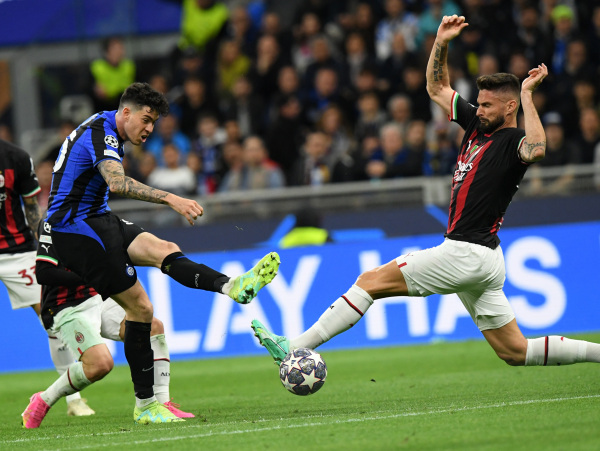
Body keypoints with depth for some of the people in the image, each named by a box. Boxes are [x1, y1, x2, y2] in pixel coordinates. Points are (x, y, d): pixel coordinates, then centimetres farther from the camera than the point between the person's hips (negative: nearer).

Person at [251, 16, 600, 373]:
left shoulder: (514, 141, -10)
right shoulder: (478, 125, 15)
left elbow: (536, 149, -36)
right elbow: (437, 88, 24)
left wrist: (527, 94, -26)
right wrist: (442, 42, 10)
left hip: (467, 252, -10)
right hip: (481, 261, 10)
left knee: (372, 280, -7)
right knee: (515, 352, 11)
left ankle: (296, 347, -8)